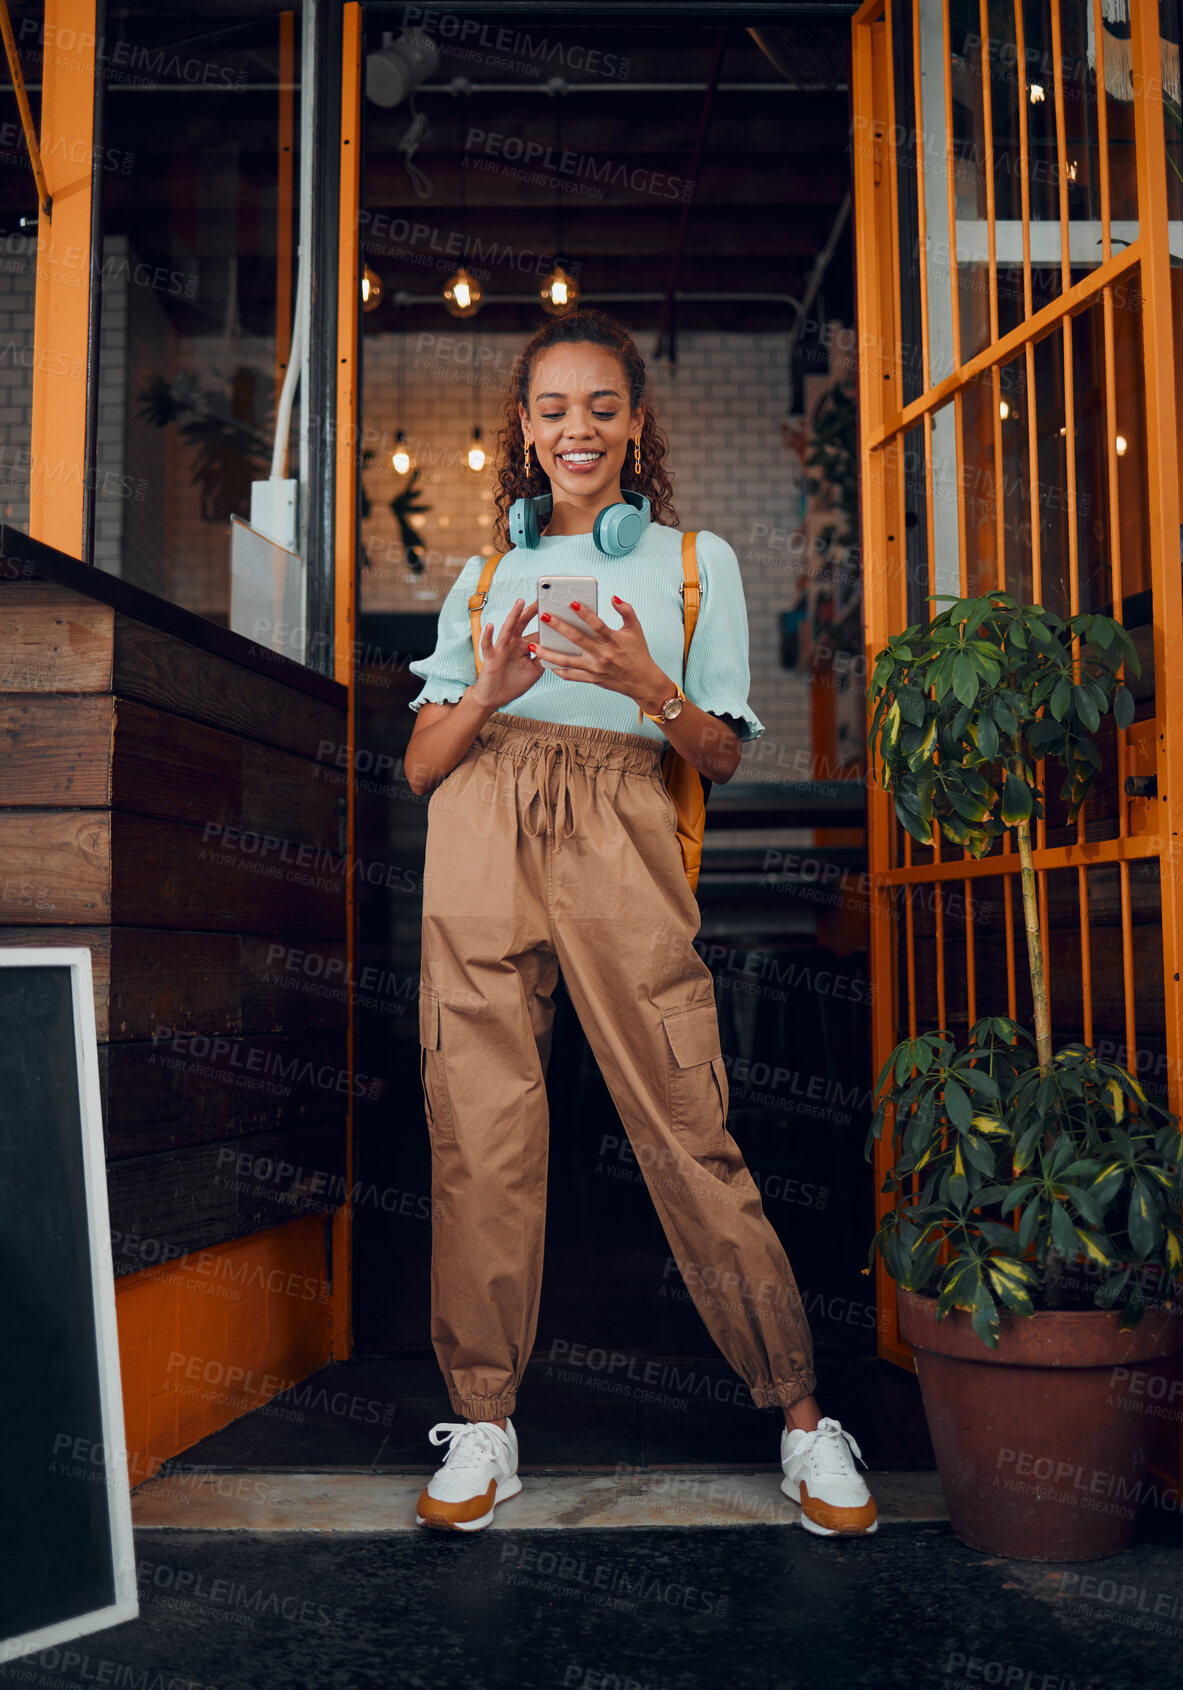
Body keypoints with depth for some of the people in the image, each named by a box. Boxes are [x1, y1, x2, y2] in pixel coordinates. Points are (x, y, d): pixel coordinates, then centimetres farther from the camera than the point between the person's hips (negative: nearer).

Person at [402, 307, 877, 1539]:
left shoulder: (696, 563, 15)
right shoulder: (484, 576, 19)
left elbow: (723, 755, 10)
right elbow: (422, 764, 13)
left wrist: (649, 687, -10)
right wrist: (490, 691, -7)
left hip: (621, 843, -2)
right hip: (483, 840, 2)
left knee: (689, 1127, -5)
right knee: (481, 1131, 0)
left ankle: (800, 1413, 9)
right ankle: (483, 1423, 13)